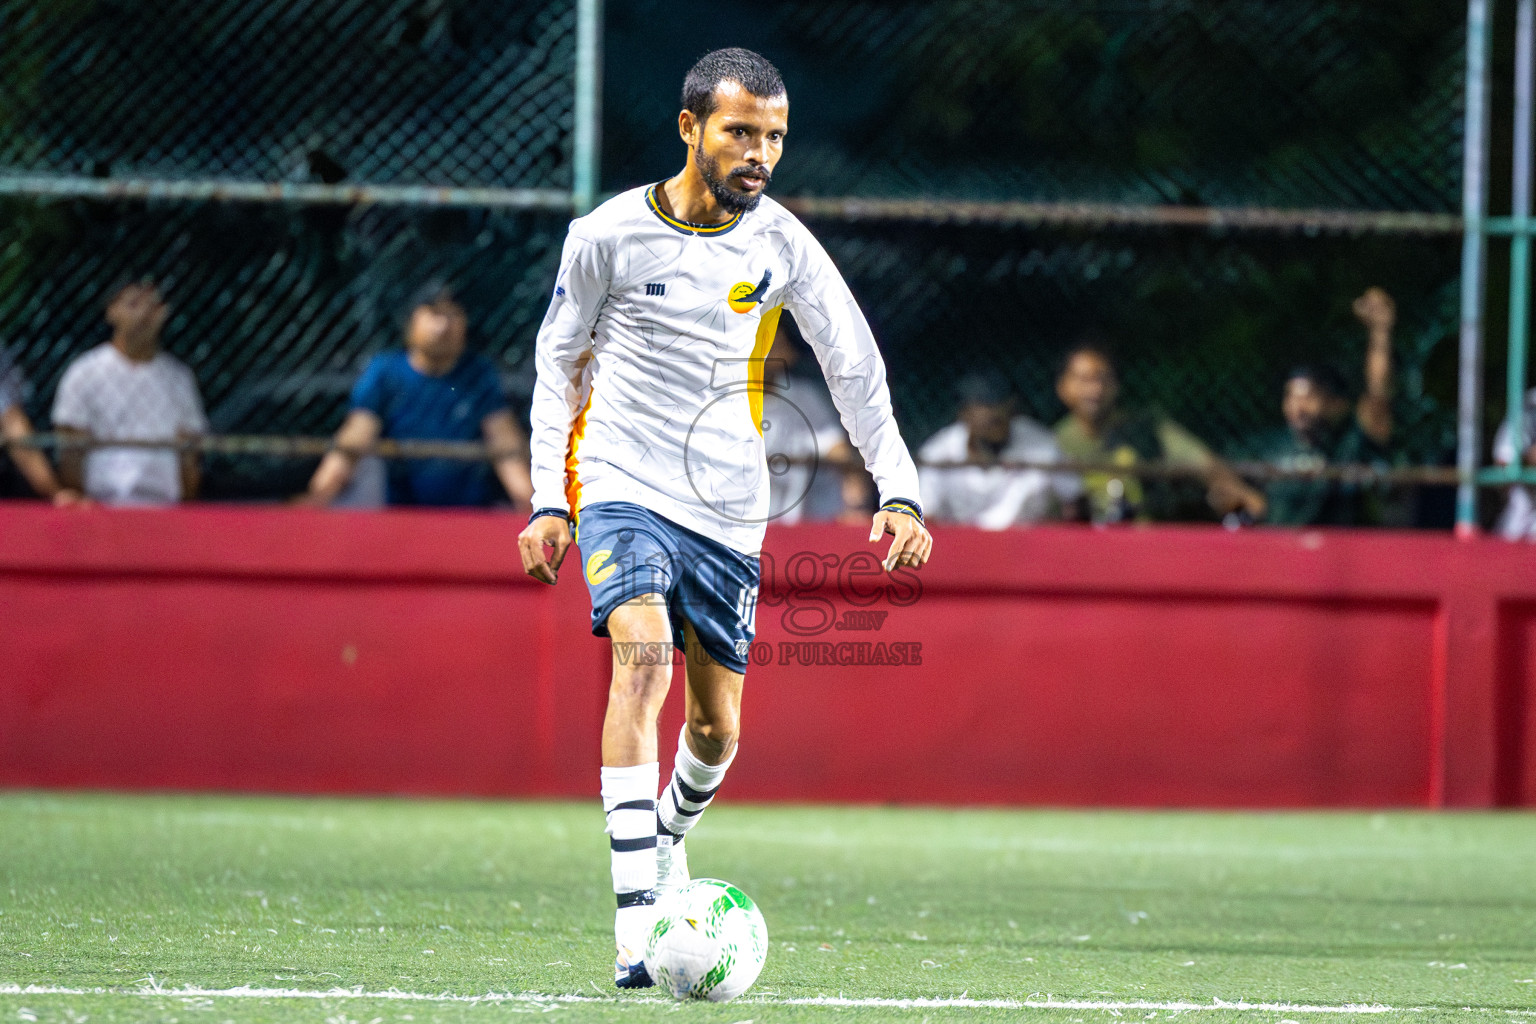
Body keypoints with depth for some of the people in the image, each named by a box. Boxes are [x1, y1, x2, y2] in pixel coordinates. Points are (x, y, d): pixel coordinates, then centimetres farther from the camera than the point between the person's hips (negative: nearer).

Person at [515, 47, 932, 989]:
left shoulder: (780, 243, -1)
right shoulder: (610, 234, -6)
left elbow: (856, 367, 5)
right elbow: (560, 363, 6)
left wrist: (899, 492, -5)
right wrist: (550, 500, 1)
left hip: (728, 512, 3)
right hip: (623, 487, -3)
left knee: (718, 727, 6)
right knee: (643, 656, -26)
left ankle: (668, 838, 42)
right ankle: (637, 919, -31)